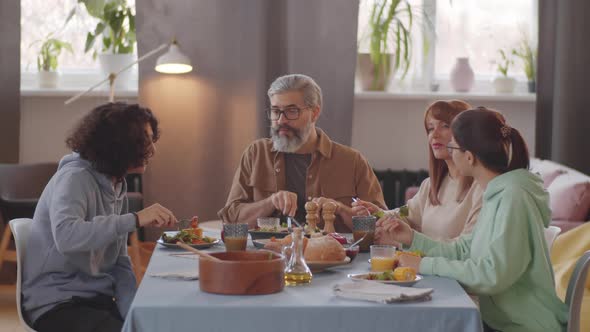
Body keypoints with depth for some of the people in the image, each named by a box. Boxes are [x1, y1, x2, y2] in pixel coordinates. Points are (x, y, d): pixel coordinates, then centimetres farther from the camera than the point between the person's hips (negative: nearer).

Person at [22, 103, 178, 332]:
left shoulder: (118, 185, 10)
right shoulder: (74, 178, -13)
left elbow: (120, 263, 10)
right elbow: (66, 237, -33)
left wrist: (132, 313, -5)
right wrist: (135, 220, -34)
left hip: (98, 300, 7)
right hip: (57, 304, -7)